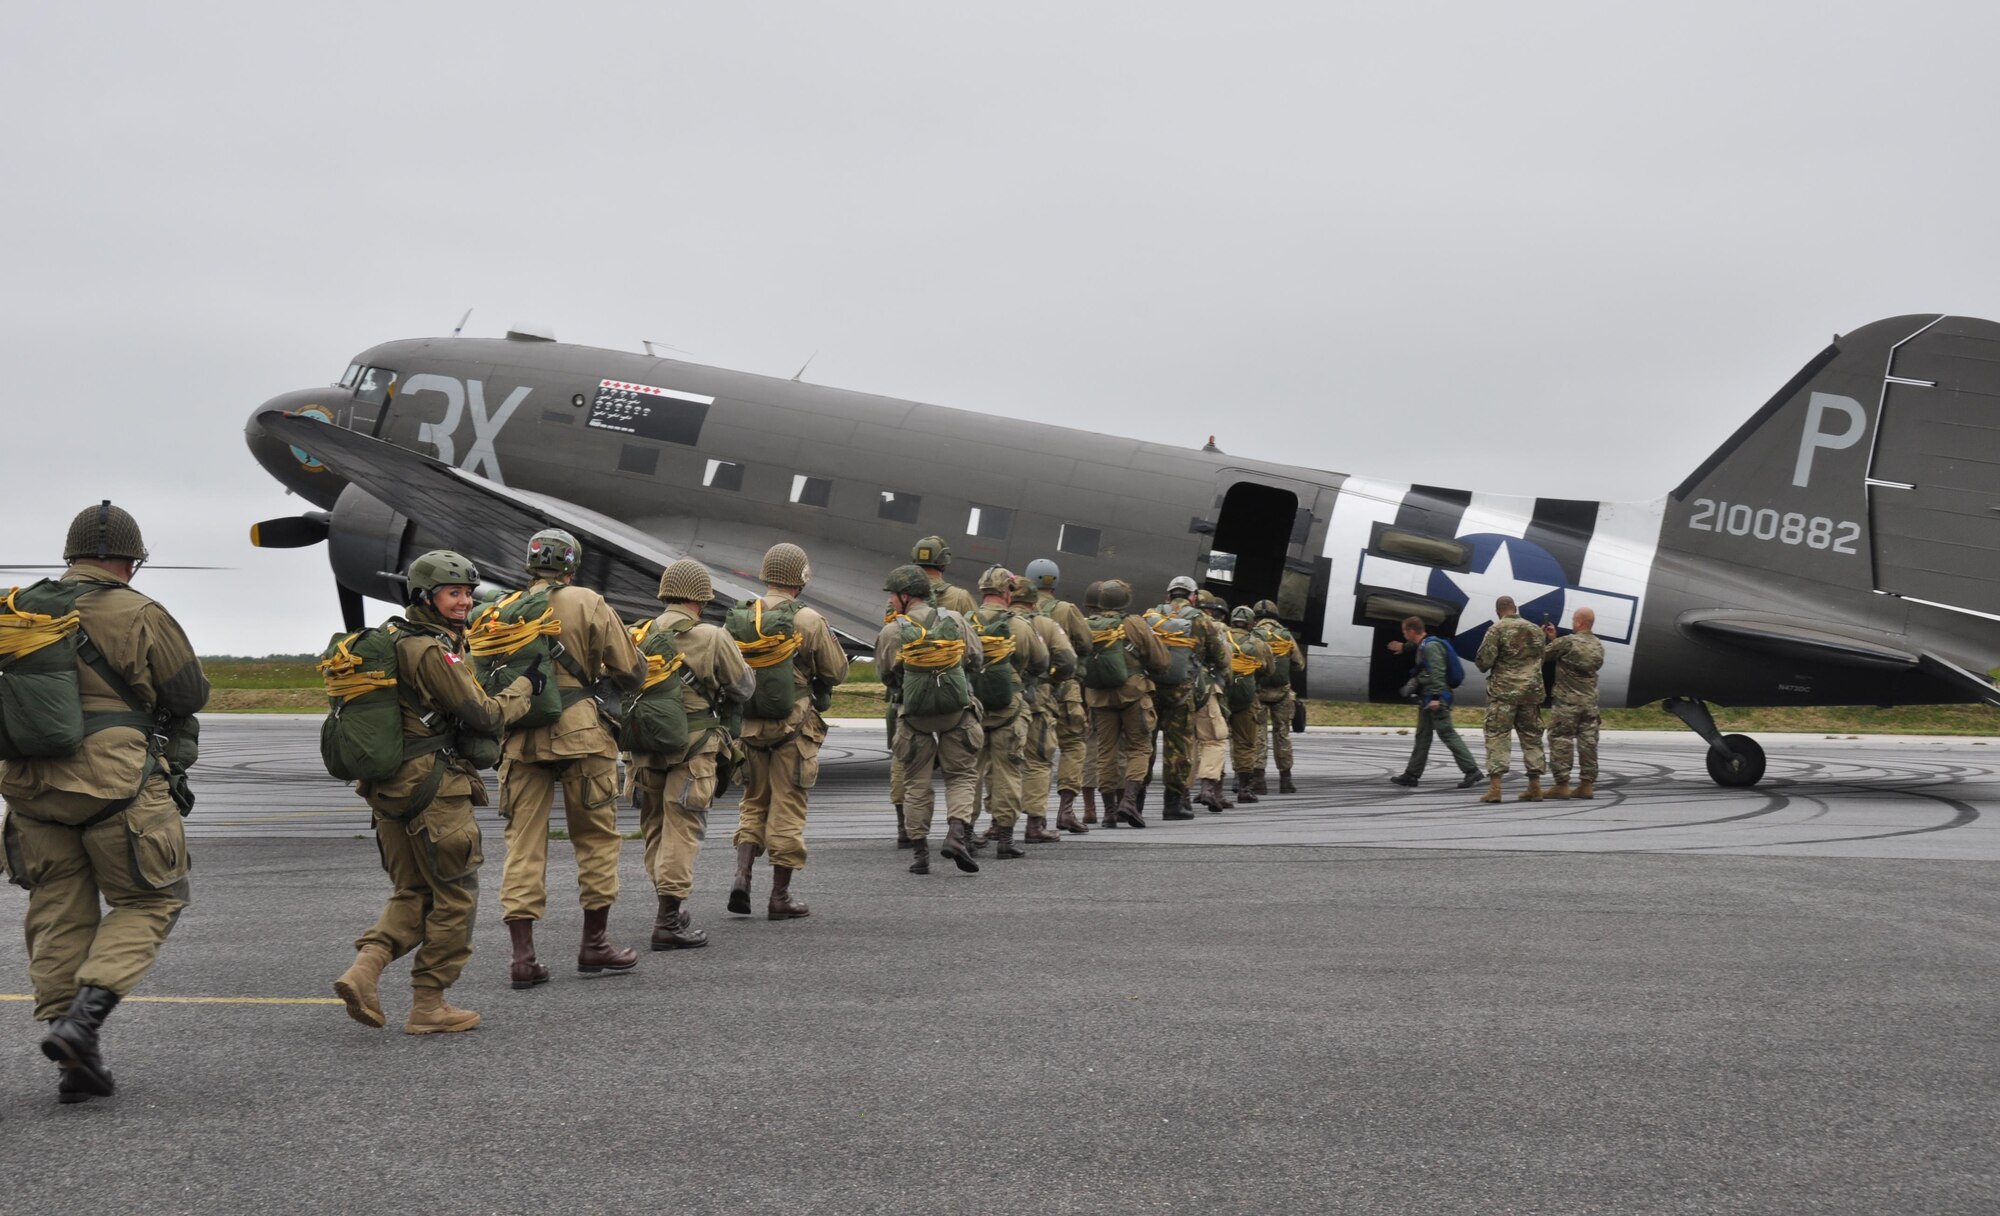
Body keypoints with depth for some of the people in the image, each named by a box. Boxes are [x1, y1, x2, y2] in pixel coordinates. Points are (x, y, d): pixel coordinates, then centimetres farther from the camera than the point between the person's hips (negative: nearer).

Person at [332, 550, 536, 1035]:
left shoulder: (394, 638, 13)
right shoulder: (433, 651, -16)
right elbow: (485, 715, -14)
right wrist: (526, 685, 1)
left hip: (389, 788, 9)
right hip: (433, 787, -9)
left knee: (411, 891, 18)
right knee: (454, 896, 3)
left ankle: (364, 968, -2)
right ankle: (428, 1005, 7)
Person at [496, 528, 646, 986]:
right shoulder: (587, 604, -2)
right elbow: (631, 670, -1)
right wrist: (606, 679, 19)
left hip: (521, 739, 3)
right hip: (579, 734, -3)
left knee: (523, 844, 5)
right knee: (597, 837, 11)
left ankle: (522, 955, 0)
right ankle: (595, 944, 16)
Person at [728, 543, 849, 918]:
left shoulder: (737, 618, 1)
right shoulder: (807, 621, -12)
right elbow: (837, 671, -3)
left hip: (748, 727, 4)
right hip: (794, 727, -4)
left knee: (754, 803, 18)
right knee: (787, 807, 3)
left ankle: (742, 876, 2)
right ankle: (780, 897, 7)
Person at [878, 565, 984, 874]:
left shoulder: (893, 631, -8)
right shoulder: (954, 620, 0)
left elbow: (886, 672, 4)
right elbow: (977, 660, 9)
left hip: (914, 715, -1)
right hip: (958, 711, 1)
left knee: (917, 783, 10)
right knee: (962, 775, 11)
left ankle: (920, 852, 10)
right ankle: (958, 833, -11)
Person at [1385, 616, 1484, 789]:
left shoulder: (1431, 646, -16)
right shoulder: (1422, 646, 16)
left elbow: (1437, 673, -24)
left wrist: (1436, 697, -29)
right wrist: (1404, 647, 60)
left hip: (1436, 699, -11)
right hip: (1427, 699, 11)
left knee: (1447, 734, -12)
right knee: (1422, 736, 13)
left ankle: (1472, 771, -12)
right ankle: (1412, 774, 18)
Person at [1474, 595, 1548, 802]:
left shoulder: (1497, 629, -7)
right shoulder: (1535, 630, 12)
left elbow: (1484, 660, -12)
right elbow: (1542, 659, 17)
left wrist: (1484, 667, 10)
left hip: (1503, 691, -5)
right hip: (1532, 691, 5)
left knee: (1497, 736, -4)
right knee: (1532, 737, 12)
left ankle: (1494, 787, -12)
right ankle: (1535, 787, 12)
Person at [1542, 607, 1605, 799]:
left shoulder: (1567, 642, -13)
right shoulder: (1598, 646, 10)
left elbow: (1542, 656, -5)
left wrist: (1542, 637, 13)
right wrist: (1554, 639, 21)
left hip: (1568, 701, -7)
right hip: (1590, 702, 7)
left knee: (1561, 741, -2)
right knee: (1588, 742, 8)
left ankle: (1562, 785, -3)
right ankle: (1587, 785, 9)